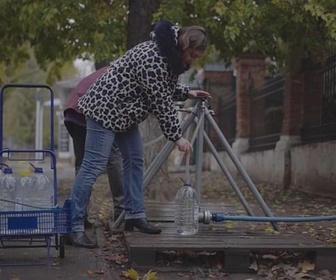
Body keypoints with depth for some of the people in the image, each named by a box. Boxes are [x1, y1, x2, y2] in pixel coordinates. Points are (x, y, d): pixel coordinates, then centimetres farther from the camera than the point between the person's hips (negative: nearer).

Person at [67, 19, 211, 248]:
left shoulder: (170, 56, 6)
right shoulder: (153, 60, -25)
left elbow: (165, 90, 22)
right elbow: (161, 103, -22)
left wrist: (187, 93, 11)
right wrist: (177, 137, -15)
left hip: (124, 112, 11)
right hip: (105, 108, -11)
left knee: (135, 160, 9)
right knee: (94, 166, -11)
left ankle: (135, 216, 16)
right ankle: (75, 227, -9)